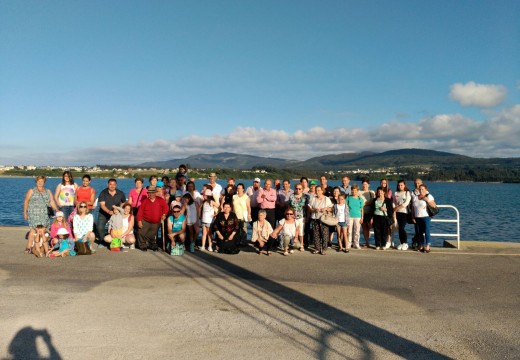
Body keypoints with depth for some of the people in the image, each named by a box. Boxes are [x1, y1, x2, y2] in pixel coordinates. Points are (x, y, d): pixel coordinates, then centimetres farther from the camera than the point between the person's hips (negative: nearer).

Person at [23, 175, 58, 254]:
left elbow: (52, 202, 8)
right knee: (33, 230, -15)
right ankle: (28, 247, -11)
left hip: (44, 215, 4)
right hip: (33, 214, -3)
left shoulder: (48, 192, 14)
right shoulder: (31, 191, 6)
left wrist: (56, 210, -6)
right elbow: (26, 201, 6)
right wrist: (25, 212, 1)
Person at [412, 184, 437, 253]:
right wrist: (413, 217, 8)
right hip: (418, 217, 5)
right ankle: (421, 246, 17)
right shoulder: (415, 197, 13)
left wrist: (428, 200, -20)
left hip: (426, 217, -5)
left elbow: (434, 206, -8)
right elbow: (413, 208, 13)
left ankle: (427, 246, -6)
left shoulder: (429, 196, -1)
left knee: (426, 231, -9)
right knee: (420, 232, 10)